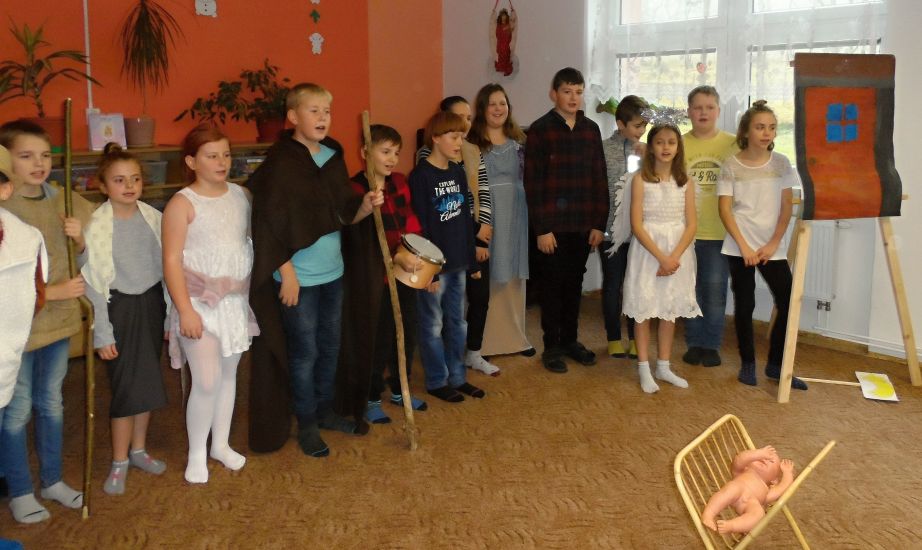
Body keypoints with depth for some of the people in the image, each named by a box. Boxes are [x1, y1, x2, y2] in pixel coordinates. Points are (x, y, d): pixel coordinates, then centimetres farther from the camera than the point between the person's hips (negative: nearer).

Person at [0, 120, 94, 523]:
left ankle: (52, 480, 34)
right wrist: (52, 291, -22)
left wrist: (79, 240, -12)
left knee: (51, 401, 18)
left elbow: (84, 265, 8)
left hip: (57, 319, 6)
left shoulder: (63, 202, 1)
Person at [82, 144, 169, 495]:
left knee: (147, 382, 14)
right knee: (127, 386, -2)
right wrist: (102, 333, -10)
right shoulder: (97, 226, -14)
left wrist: (170, 313, 7)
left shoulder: (153, 217, -2)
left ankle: (138, 450, 31)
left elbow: (166, 267, 5)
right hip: (120, 308, -4)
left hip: (152, 303, 4)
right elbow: (94, 282, -11)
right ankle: (119, 462, 15)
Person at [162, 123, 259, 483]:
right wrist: (185, 310, -18)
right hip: (201, 302, -5)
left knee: (229, 373, 14)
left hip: (238, 299, 5)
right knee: (207, 381, -7)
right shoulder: (182, 204, -11)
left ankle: (221, 444, 30)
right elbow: (172, 260, -13)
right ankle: (196, 454, 14)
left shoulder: (241, 195, 5)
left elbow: (253, 241, 11)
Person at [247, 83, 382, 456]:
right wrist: (286, 273, -17)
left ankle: (324, 410, 35)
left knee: (330, 346, 17)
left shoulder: (333, 157, 6)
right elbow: (269, 224, -15)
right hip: (299, 276, -6)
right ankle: (306, 424, 21)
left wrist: (366, 205, -10)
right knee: (304, 352, 5)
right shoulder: (280, 163, -14)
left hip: (333, 272, 7)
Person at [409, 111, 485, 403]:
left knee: (457, 323, 15)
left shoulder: (458, 173, 9)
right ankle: (437, 381, 19)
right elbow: (419, 227, -15)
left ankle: (457, 377, 27)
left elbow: (466, 220, 13)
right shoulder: (421, 176, -12)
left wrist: (472, 260, 12)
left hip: (458, 262, 7)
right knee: (433, 325, 6)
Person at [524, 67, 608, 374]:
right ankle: (552, 346, 17)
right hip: (553, 224, -4)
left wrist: (599, 223, 4)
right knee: (552, 286, 5)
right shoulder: (540, 130, -6)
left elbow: (599, 178, 9)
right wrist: (541, 228, -13)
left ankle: (570, 340, 26)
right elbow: (533, 182, -9)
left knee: (574, 284, 13)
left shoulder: (591, 129, 8)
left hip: (583, 224, 4)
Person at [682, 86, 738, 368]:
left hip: (720, 232, -1)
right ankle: (694, 343, 21)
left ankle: (712, 345, 16)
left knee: (715, 289, 3)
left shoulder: (732, 144, 1)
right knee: (691, 289, 9)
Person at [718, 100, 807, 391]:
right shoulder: (731, 166, -4)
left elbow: (786, 208, 3)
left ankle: (775, 364, 14)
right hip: (739, 248, -2)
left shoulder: (781, 163, 2)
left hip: (771, 248, 2)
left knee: (788, 302, -2)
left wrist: (773, 244, -6)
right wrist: (744, 247, -12)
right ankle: (748, 363, 19)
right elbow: (725, 209, -6)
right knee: (744, 305, 5)